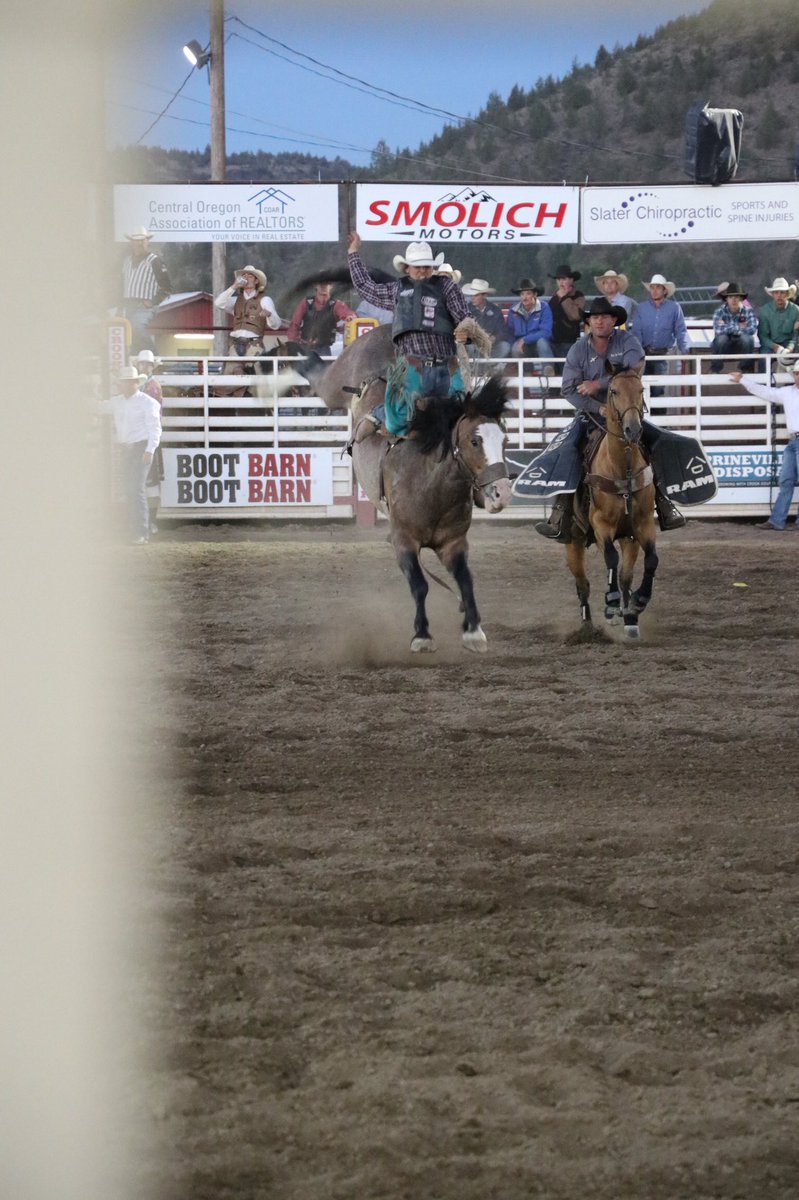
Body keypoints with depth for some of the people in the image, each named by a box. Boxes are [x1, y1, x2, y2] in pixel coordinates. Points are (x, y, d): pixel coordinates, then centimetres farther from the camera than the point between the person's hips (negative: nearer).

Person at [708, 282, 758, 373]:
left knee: (747, 338, -31)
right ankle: (715, 370, -16)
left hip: (741, 348, 0)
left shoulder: (748, 311, -9)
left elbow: (752, 330, -26)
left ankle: (744, 369, -12)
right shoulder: (719, 312, -10)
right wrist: (738, 327, -23)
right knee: (721, 337, -33)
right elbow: (718, 330, -29)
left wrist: (728, 328, -21)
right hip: (724, 348, 0)